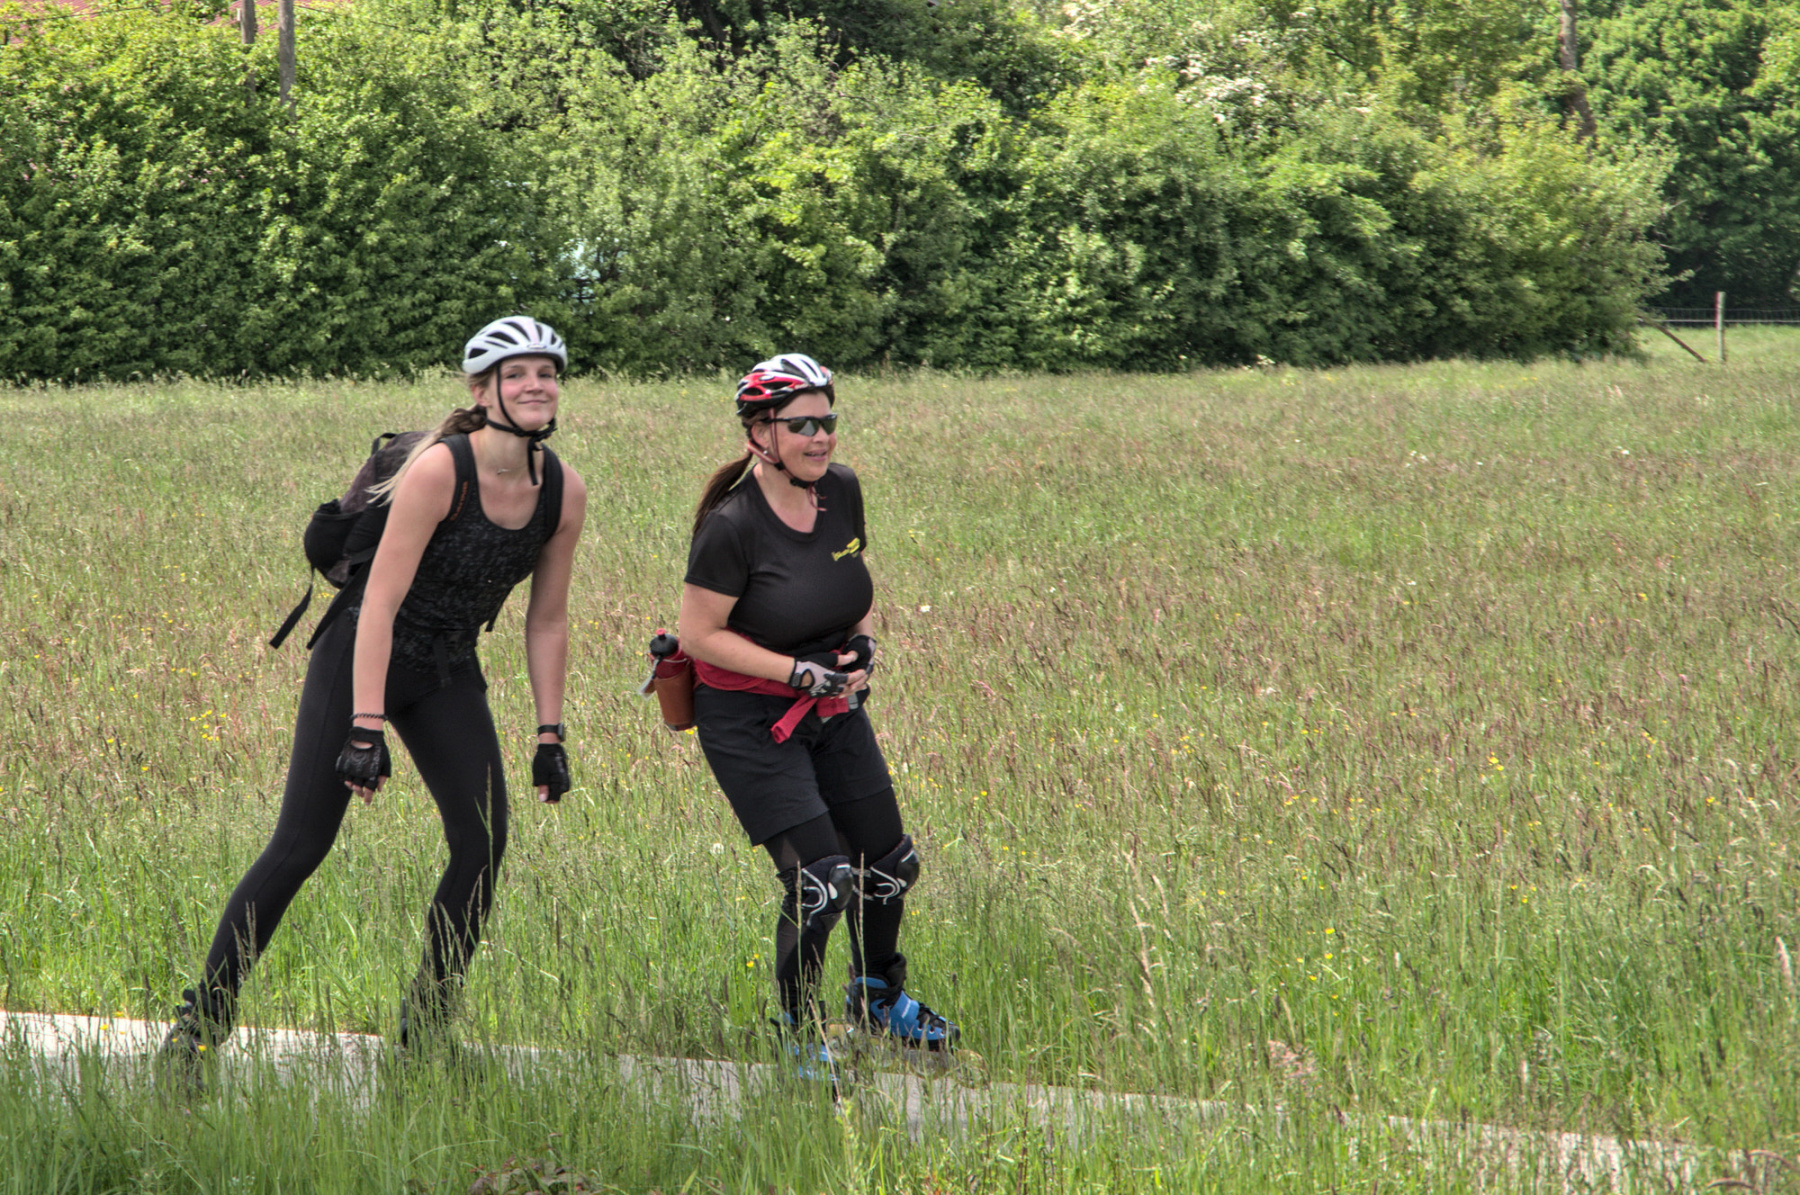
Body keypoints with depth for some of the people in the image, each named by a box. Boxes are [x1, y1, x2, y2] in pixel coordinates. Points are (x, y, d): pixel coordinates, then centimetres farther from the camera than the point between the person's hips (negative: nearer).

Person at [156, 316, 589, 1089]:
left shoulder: (564, 492, -6)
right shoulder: (440, 469, -24)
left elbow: (547, 620, 6)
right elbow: (380, 602, -24)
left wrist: (550, 735, 5)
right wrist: (365, 730, -27)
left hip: (448, 675, 5)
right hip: (361, 657, -5)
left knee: (484, 841, -9)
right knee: (301, 845, -10)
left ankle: (424, 1032, 4)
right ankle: (199, 1024, -1)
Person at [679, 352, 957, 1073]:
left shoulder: (842, 491, -4)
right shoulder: (732, 525, -24)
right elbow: (700, 634, -19)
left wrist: (863, 644, -4)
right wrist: (800, 673, -23)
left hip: (834, 713, 7)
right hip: (750, 722, -7)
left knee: (889, 864, 13)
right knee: (820, 880, -13)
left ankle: (878, 1000, 39)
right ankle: (798, 1034, 8)